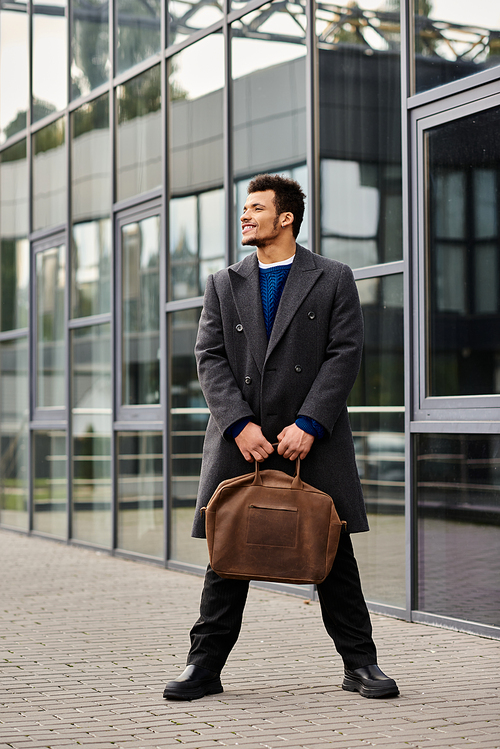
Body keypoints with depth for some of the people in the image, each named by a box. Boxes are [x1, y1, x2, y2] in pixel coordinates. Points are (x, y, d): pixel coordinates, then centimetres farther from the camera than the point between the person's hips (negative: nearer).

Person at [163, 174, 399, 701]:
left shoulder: (333, 280, 5)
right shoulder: (223, 285, 12)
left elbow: (344, 355, -4)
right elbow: (211, 359, 3)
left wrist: (308, 426, -14)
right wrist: (240, 425, -11)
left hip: (313, 440, -2)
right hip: (239, 440, 2)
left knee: (333, 555, 3)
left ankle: (360, 664, 13)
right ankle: (204, 667, 13)